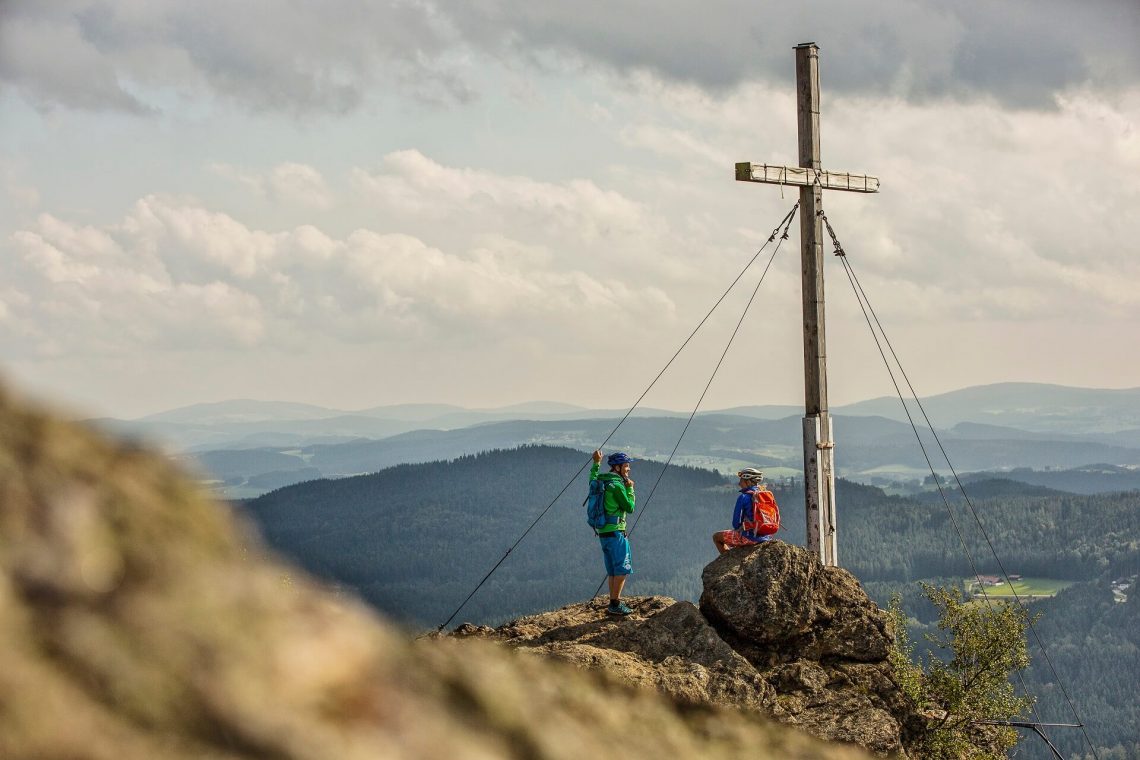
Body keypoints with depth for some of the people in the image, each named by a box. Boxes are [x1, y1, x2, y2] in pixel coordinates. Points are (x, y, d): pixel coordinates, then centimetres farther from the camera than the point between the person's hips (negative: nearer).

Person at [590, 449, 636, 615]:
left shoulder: (601, 481, 10)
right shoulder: (616, 485, -16)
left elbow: (592, 479, 34)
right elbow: (629, 507, -13)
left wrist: (596, 463, 38)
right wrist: (630, 489, -3)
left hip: (603, 532, 9)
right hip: (615, 532, -9)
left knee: (613, 571, 13)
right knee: (622, 569, -6)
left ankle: (614, 603, 16)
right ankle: (615, 604, -9)